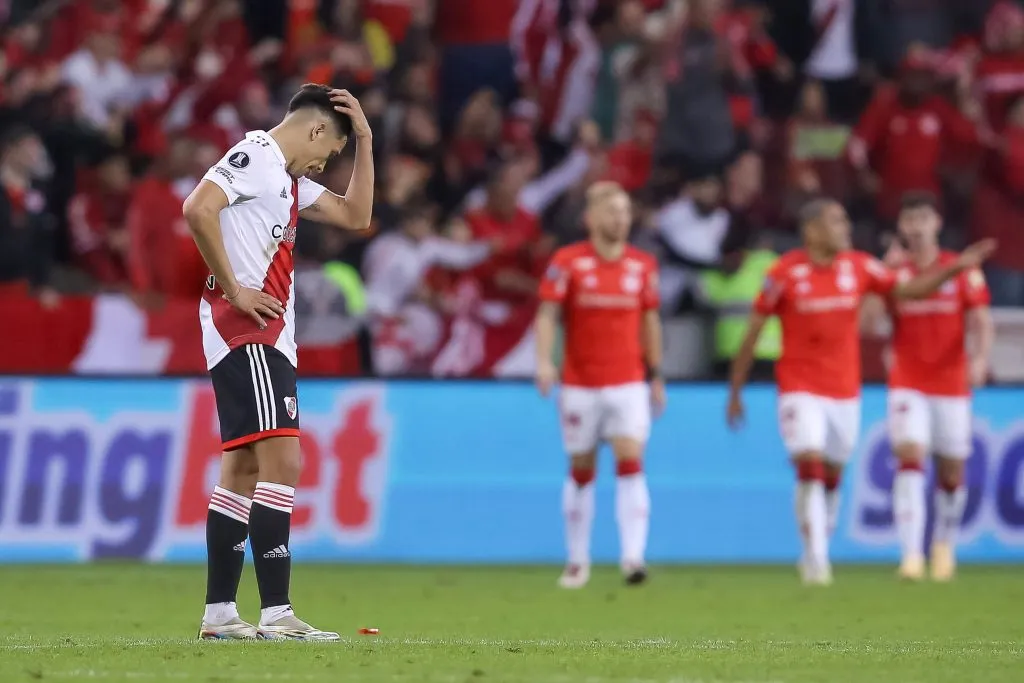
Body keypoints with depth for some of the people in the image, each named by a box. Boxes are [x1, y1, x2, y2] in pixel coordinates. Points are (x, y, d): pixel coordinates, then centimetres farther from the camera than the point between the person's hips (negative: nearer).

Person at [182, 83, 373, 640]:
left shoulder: (287, 177, 22)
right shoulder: (255, 156, -9)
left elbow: (355, 217, 26)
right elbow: (198, 209, -24)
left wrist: (365, 142, 17)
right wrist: (234, 290, -19)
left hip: (267, 337, 11)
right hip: (247, 330, -11)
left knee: (244, 468, 11)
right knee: (281, 458, -17)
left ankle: (219, 613, 15)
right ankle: (276, 613, -22)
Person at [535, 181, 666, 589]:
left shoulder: (643, 265, 6)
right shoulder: (568, 262, -4)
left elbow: (649, 321, 14)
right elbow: (547, 314, -7)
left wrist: (656, 375, 13)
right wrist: (544, 360, -22)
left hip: (629, 383, 1)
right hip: (580, 383, -1)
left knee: (631, 462, -13)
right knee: (581, 470, 6)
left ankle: (633, 556, -19)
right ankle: (578, 560, 17)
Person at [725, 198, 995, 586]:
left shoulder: (859, 267, 0)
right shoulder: (785, 274, -10)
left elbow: (907, 290, 8)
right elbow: (752, 333, -4)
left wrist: (957, 267, -4)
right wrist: (735, 391, 0)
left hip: (845, 390, 4)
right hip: (800, 390, -4)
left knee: (831, 477, 10)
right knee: (810, 467, -17)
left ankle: (818, 553, 27)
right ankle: (815, 561, -12)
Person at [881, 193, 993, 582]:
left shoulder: (963, 271, 1)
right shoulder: (893, 271, 3)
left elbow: (981, 321, -5)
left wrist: (980, 358, -24)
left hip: (951, 385, 1)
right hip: (907, 385, -1)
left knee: (952, 473, 7)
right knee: (909, 458, -18)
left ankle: (944, 543, 33)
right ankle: (911, 554, -24)